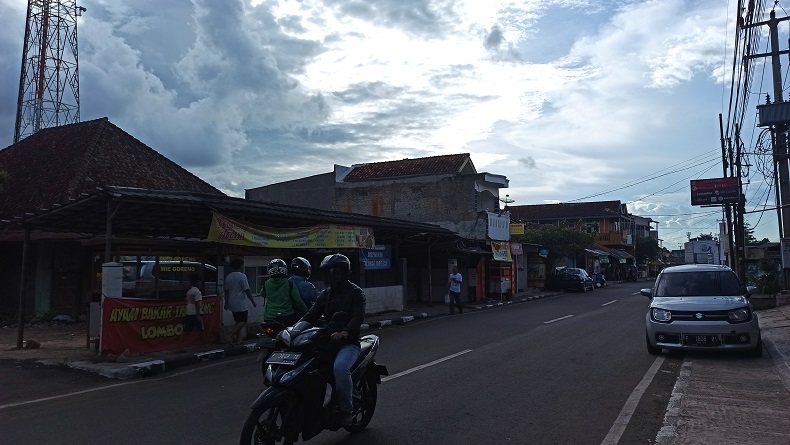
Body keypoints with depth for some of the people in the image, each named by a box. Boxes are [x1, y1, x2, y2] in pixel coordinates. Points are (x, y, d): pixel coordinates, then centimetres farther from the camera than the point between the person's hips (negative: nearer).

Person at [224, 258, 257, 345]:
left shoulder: (228, 277, 8)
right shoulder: (242, 276, -13)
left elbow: (226, 291, 13)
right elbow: (247, 291, -14)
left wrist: (226, 303, 21)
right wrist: (253, 302, -7)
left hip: (232, 304, 7)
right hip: (240, 304, -7)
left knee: (238, 321, 15)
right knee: (243, 322, -2)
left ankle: (238, 339, 14)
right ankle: (232, 335, -14)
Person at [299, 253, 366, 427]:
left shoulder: (355, 292, -3)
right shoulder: (326, 294, 17)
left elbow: (358, 317, -19)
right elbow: (311, 315, 9)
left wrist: (344, 333, -39)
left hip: (349, 343, -7)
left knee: (340, 367, -35)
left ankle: (345, 410, -18)